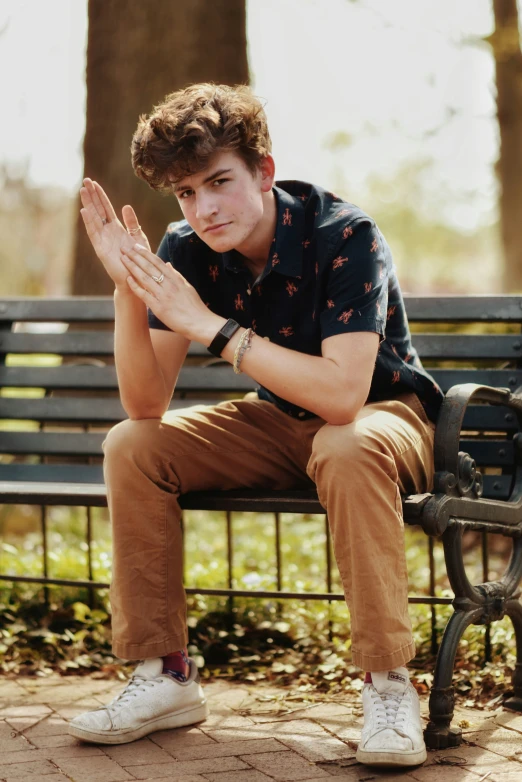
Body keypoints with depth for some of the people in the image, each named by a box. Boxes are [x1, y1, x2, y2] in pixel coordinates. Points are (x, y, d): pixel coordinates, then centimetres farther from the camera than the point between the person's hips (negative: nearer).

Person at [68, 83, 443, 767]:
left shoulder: (343, 236, -27)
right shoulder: (187, 251, -11)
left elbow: (343, 395, -39)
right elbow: (145, 406, -15)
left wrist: (211, 325, -38)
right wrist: (127, 289, -29)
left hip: (385, 414, -5)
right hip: (281, 426, 6)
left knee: (346, 448, -39)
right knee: (131, 448, -13)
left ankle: (390, 686, -29)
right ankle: (165, 677, -4)